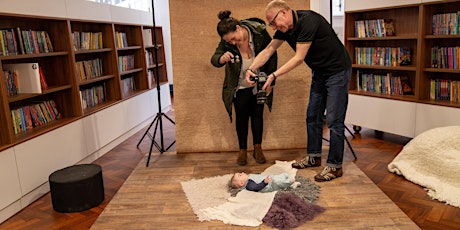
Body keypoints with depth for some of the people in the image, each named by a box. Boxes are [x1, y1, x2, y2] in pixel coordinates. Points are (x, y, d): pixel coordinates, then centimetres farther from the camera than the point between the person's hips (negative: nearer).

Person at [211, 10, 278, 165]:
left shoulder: (260, 32, -21)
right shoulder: (226, 41, -19)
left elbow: (272, 56, -10)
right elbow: (214, 58, -19)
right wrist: (221, 58, -44)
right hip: (239, 86, 1)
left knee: (257, 114, 6)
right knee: (241, 116, 4)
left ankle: (258, 149, 18)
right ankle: (242, 150, 17)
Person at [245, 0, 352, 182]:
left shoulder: (308, 21, -27)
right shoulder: (285, 28, -1)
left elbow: (299, 58, -27)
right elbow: (268, 51, 3)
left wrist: (274, 75, -25)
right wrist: (251, 69, -11)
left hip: (337, 71, -9)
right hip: (319, 72, 9)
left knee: (334, 120, -6)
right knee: (313, 116, 12)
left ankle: (334, 166, 4)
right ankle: (313, 157, 26)